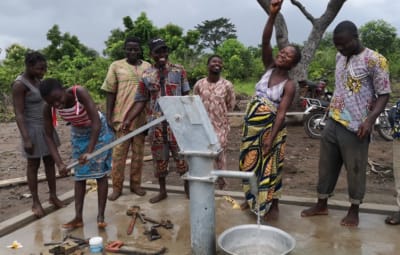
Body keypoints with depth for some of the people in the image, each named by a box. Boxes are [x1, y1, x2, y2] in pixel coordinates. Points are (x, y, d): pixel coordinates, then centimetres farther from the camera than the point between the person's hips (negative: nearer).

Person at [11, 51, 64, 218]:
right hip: (33, 129, -8)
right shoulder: (19, 84, -18)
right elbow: (19, 114, -20)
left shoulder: (37, 80, 7)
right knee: (33, 165, 4)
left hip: (46, 127, 8)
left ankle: (53, 196, 24)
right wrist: (26, 139, -26)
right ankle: (35, 202, 17)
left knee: (50, 161, 12)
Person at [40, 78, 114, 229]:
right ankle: (78, 217, 11)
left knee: (100, 173, -3)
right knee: (80, 174, 5)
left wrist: (89, 151, -41)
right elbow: (48, 136, -14)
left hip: (99, 130, -4)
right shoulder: (49, 109, -22)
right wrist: (59, 162, -24)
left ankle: (101, 216, 2)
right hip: (78, 134, 4)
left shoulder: (79, 92, -35)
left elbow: (96, 122, -37)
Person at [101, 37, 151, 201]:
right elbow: (110, 93, 1)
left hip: (142, 119, 2)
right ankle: (117, 187, 15)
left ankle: (135, 184, 23)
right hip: (121, 118, -2)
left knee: (138, 153, 10)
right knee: (119, 153, 4)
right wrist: (108, 117, -4)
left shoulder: (148, 67, 6)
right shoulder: (116, 66, 1)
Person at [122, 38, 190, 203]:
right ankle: (162, 191, 28)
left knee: (182, 156, 4)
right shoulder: (146, 75, 5)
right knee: (159, 158, 12)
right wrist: (128, 119, -2)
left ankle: (188, 187, 24)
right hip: (156, 124, 2)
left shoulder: (179, 70, 2)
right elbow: (140, 101, 6)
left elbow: (185, 95, 3)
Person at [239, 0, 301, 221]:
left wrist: (271, 137, -23)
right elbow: (265, 41, -13)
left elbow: (281, 113, -17)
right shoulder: (269, 67, 0)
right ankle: (252, 198, 35)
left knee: (269, 166, 6)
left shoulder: (289, 85, -12)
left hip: (270, 128, -5)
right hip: (252, 125, 5)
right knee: (250, 162, 15)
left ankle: (273, 205, 24)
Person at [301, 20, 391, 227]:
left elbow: (384, 94, -11)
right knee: (326, 166, 13)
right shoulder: (340, 57, 10)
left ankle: (354, 210, 24)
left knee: (355, 169, 6)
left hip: (355, 127, -6)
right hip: (332, 122, 7)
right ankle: (321, 205, 28)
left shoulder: (374, 60, -11)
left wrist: (370, 119, -24)